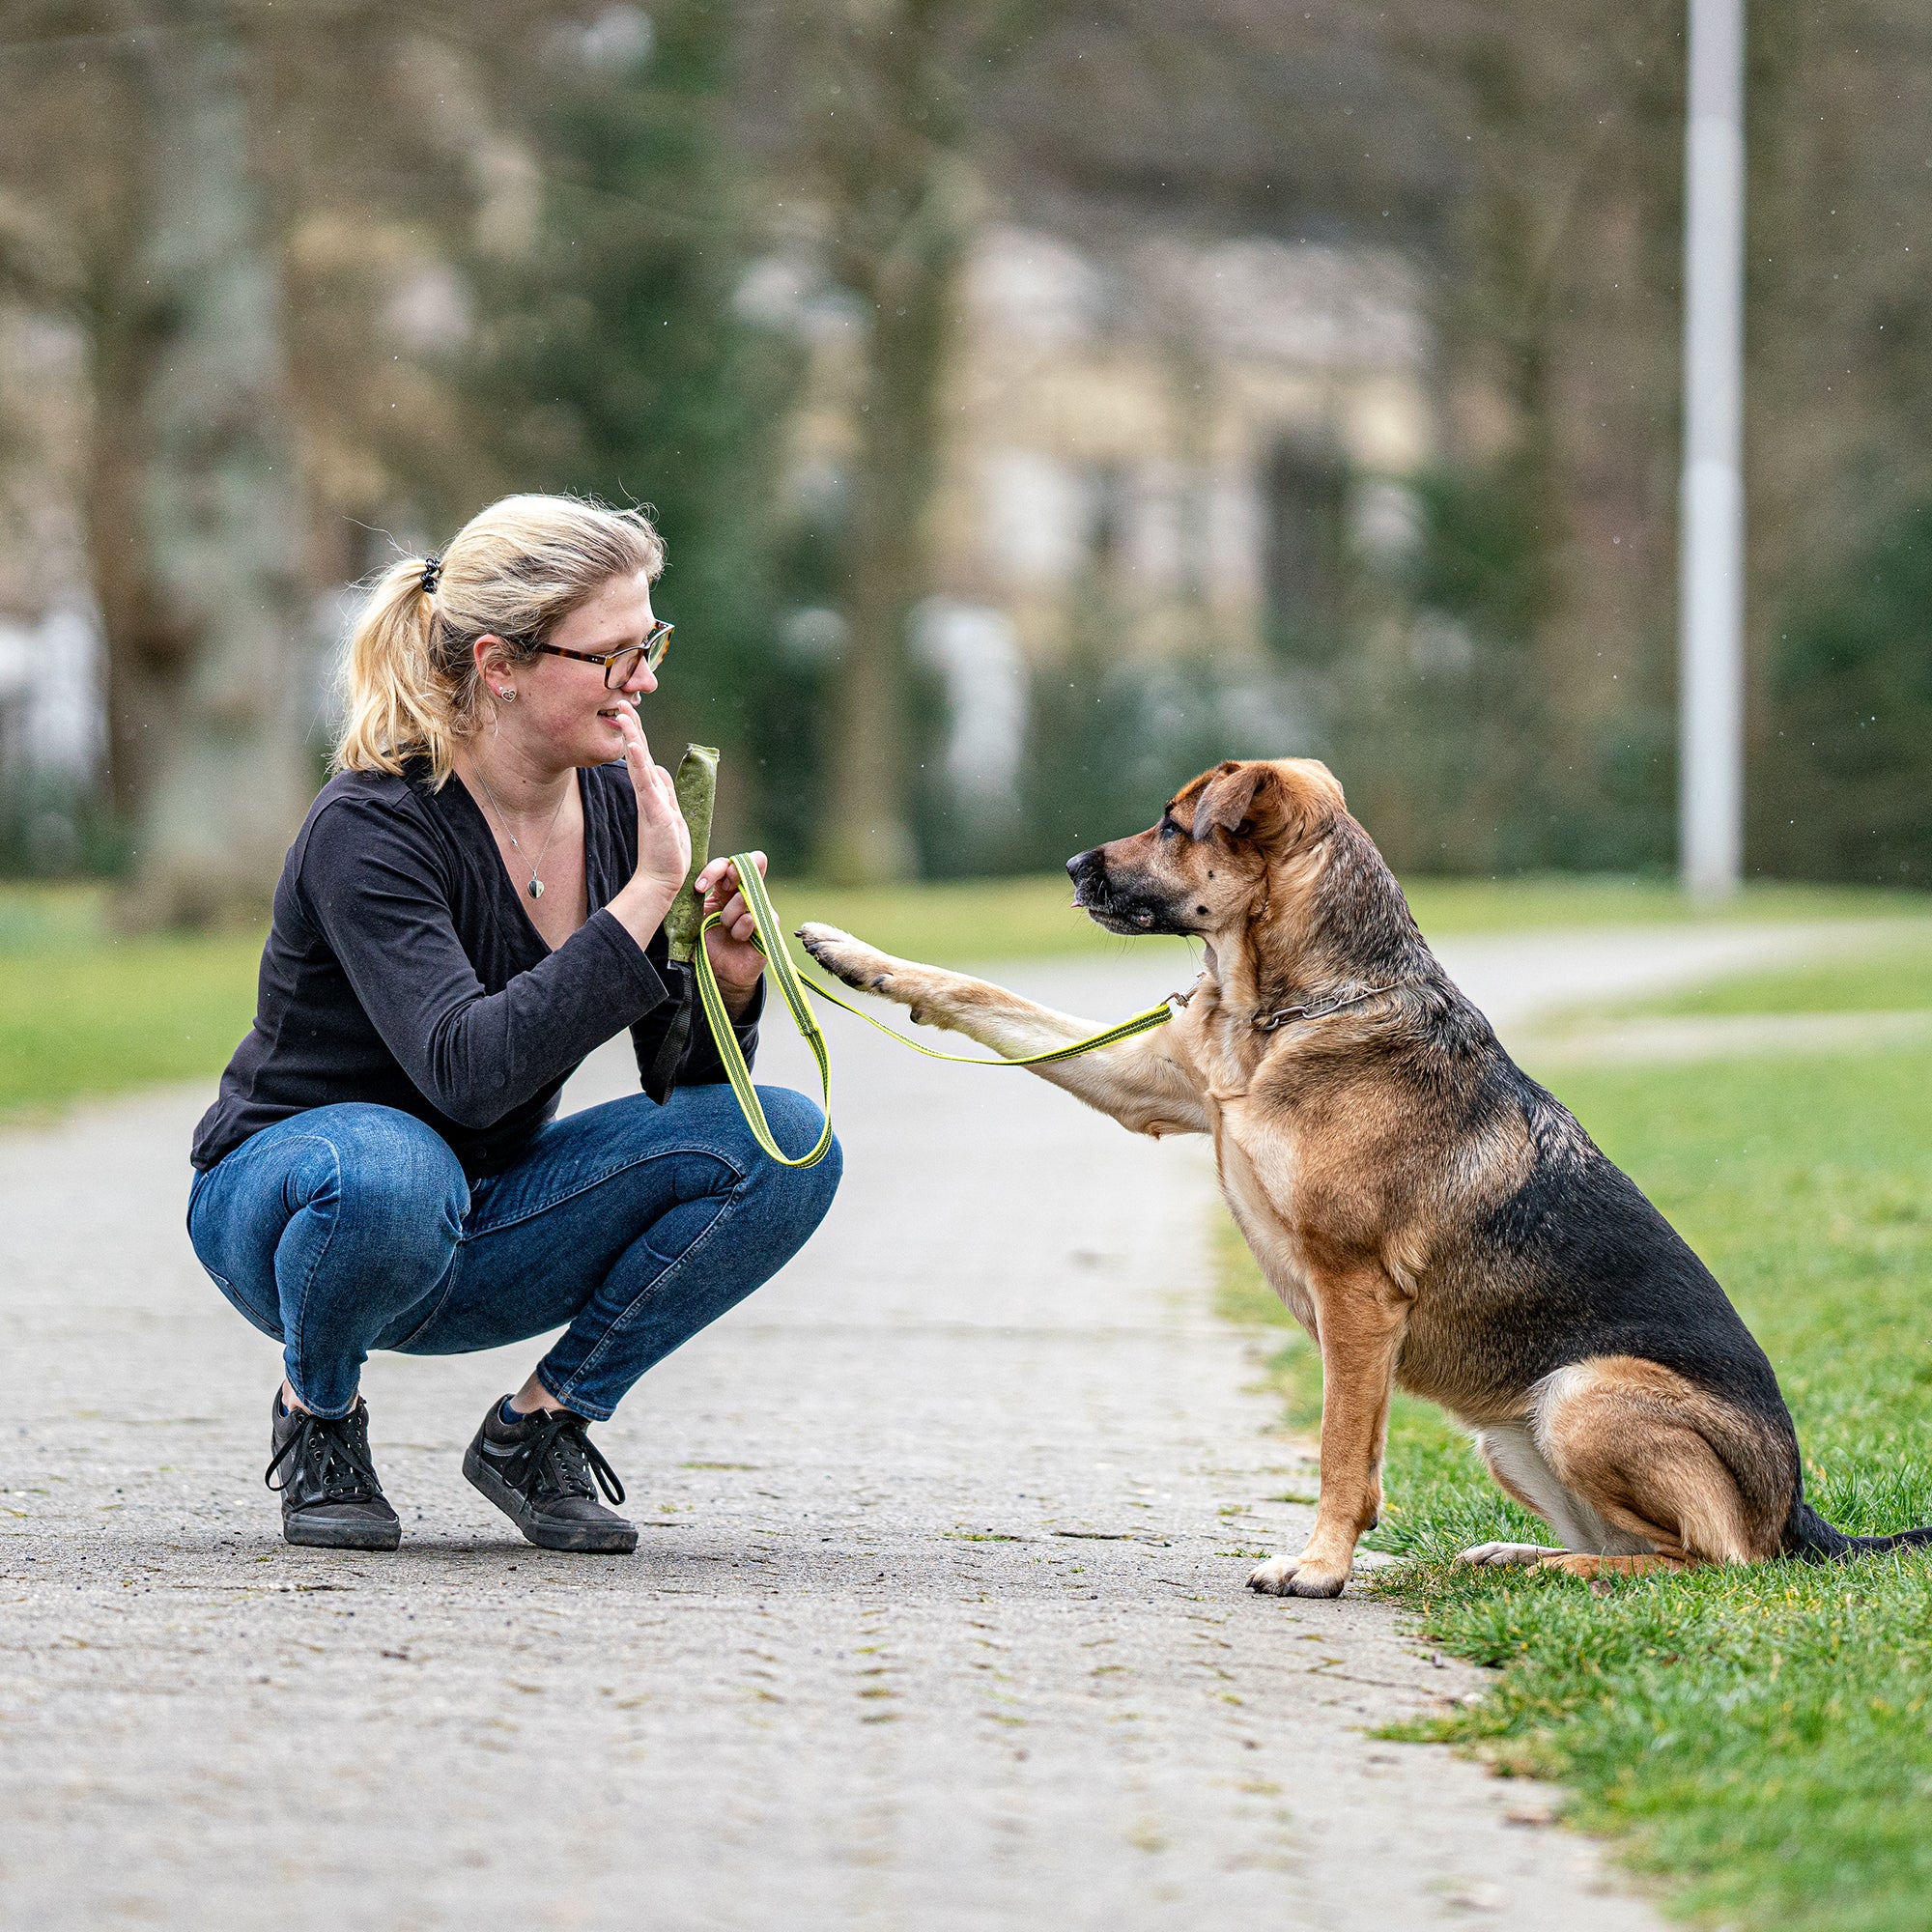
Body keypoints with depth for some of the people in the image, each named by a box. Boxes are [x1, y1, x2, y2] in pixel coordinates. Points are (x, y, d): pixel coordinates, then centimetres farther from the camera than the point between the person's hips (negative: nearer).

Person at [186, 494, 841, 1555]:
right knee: (392, 1170, -42)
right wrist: (645, 896, -36)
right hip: (284, 1199, -5)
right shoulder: (370, 829, -24)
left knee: (784, 1144, -15)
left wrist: (726, 987, -20)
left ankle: (539, 1428, -1)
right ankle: (316, 1415, -9)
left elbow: (682, 1080, 1)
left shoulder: (617, 801, -5)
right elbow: (469, 1069, -37)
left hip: (476, 1229, 6)